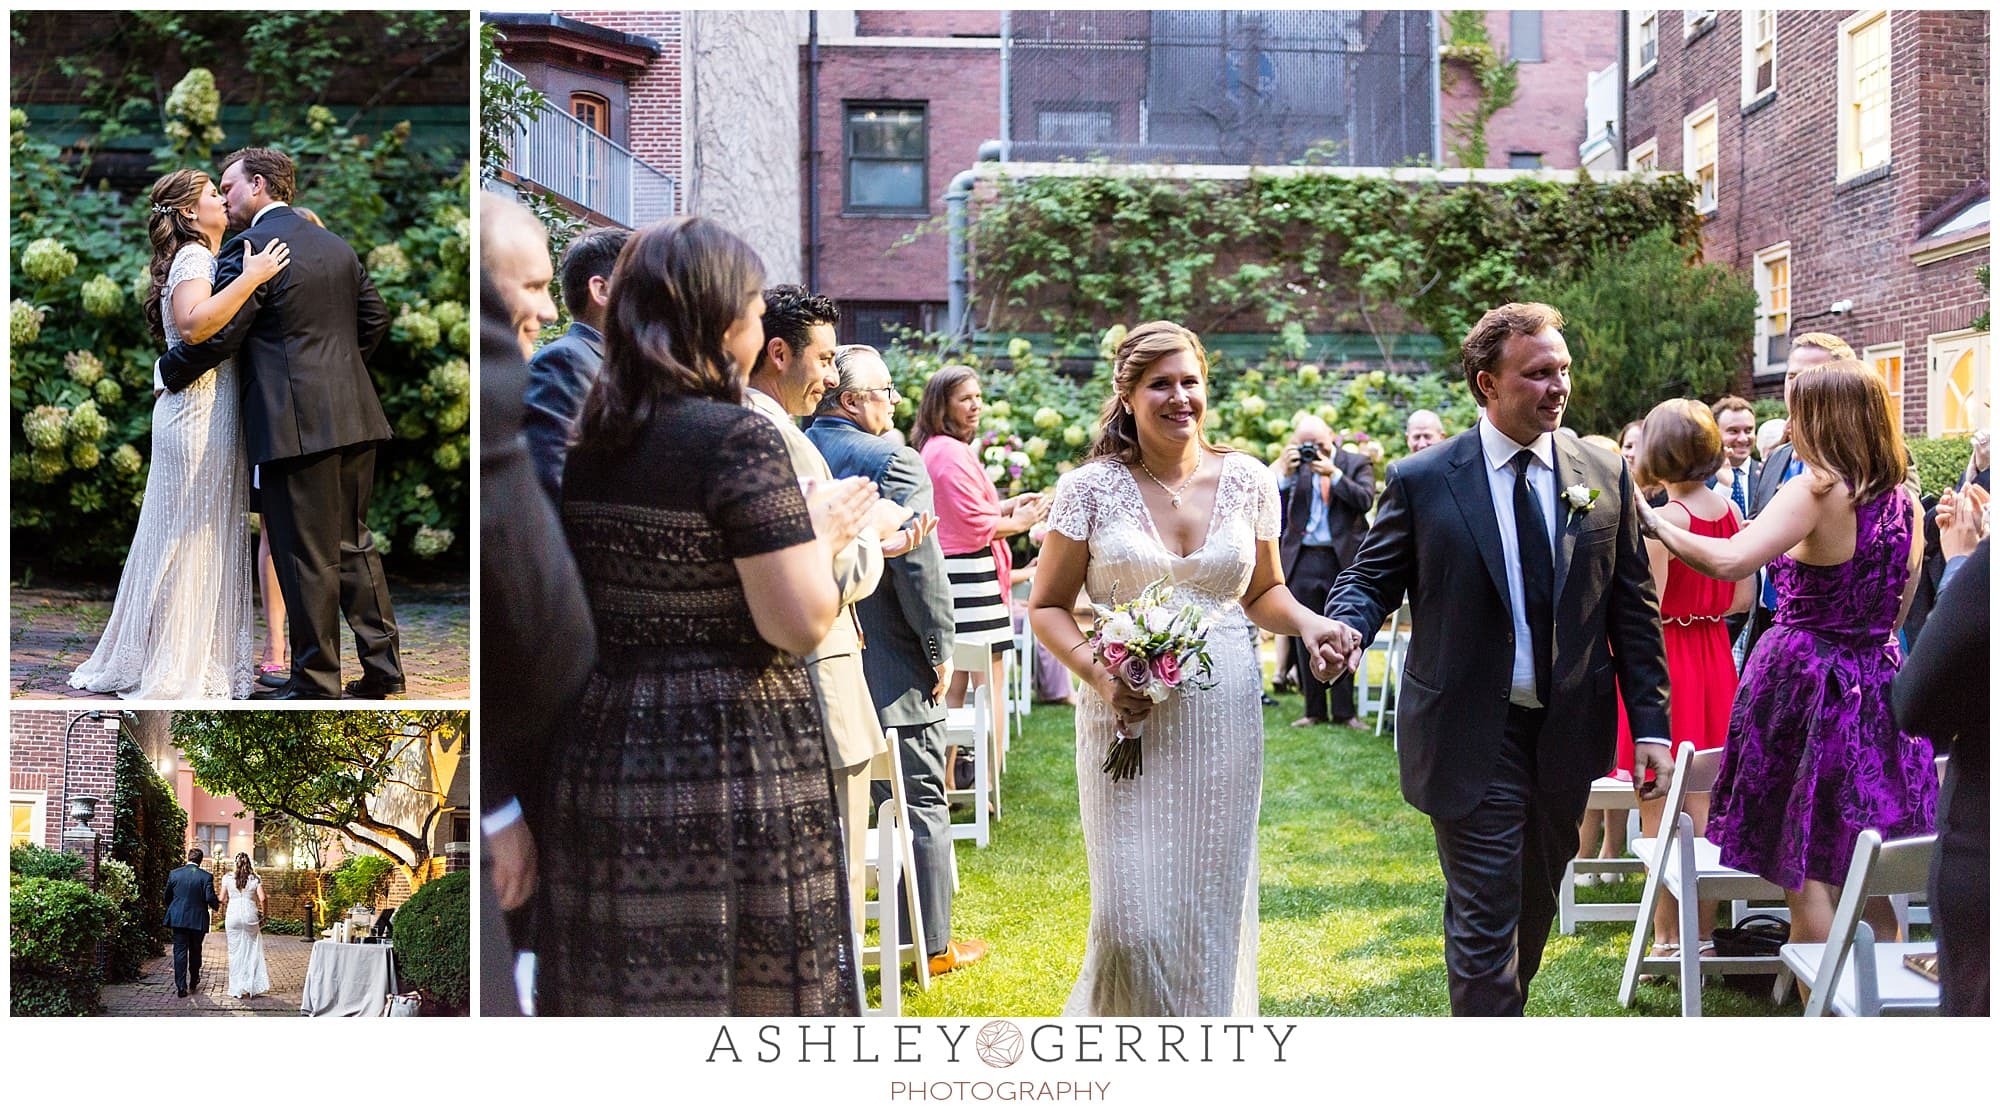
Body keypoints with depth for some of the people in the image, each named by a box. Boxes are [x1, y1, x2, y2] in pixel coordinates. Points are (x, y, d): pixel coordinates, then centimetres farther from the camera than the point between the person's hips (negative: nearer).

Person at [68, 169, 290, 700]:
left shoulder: (201, 257, 19)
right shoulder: (194, 257, -12)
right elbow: (194, 324, -30)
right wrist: (250, 278, -29)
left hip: (204, 412, 10)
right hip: (200, 414, -10)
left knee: (190, 536, 14)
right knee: (194, 536, -5)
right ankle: (180, 671, 2)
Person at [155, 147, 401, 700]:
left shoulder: (249, 246, -9)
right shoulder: (337, 246, 13)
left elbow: (217, 335, -10)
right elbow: (375, 318, 17)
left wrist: (168, 371, 6)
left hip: (299, 423, -7)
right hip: (354, 416, 8)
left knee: (306, 557, -1)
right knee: (355, 543, 15)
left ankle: (316, 683, 6)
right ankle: (382, 667, 17)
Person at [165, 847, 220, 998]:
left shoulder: (174, 874, -1)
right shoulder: (206, 876, -9)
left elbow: (167, 896, 6)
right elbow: (210, 898, -14)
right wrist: (216, 905, 9)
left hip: (178, 919, 1)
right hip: (198, 920, -1)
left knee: (180, 952, 2)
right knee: (195, 952, 16)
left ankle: (181, 987, -5)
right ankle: (193, 983, 27)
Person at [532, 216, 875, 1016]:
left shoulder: (586, 443, 9)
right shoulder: (739, 440, -13)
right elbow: (800, 624, -17)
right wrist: (823, 532, 1)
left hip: (601, 761, 7)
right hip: (733, 765, -7)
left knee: (619, 989, 12)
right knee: (752, 984, 3)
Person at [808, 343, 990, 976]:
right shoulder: (893, 461, -15)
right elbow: (919, 568, -19)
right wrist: (940, 651, -7)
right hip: (889, 670, -6)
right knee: (920, 806, 5)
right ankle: (932, 944, 13)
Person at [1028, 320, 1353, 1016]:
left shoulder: (1247, 481, 5)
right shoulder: (1092, 488, -2)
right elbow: (1047, 606, 3)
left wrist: (1306, 621, -5)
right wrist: (1098, 675, -14)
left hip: (1224, 716, 2)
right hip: (1129, 717, -2)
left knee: (1214, 910, 7)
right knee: (1134, 918, -5)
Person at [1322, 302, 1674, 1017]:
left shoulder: (1607, 477, 3)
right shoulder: (1421, 481, -6)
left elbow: (1634, 610, 5)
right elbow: (1373, 577, 0)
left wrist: (1651, 725, 2)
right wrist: (1347, 626, -24)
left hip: (1570, 736, 4)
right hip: (1473, 738, -4)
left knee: (1535, 905, 19)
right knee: (1484, 919, -2)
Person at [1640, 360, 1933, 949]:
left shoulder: (1819, 489, -15)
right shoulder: (1904, 499, 7)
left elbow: (1729, 561, -29)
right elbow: (1895, 609, 16)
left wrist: (1656, 523, -18)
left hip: (1805, 680, -7)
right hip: (1877, 686, 7)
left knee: (1802, 866, 2)